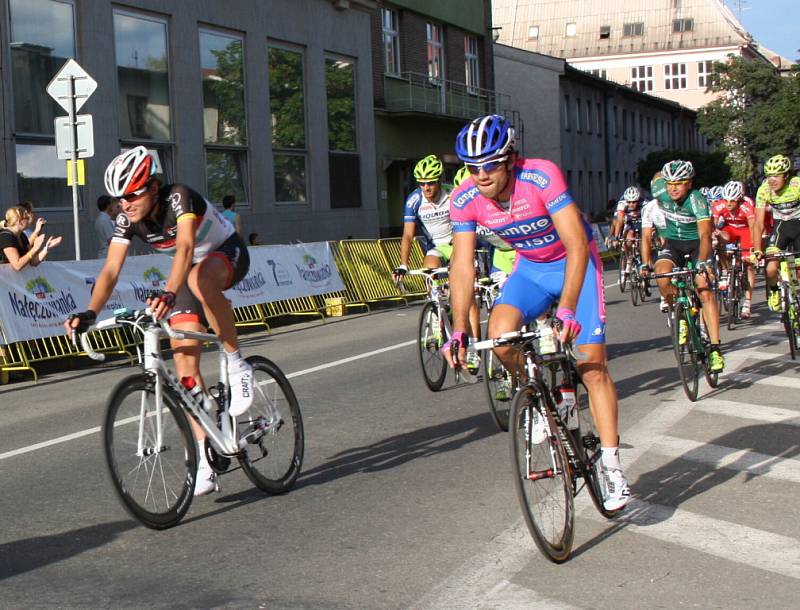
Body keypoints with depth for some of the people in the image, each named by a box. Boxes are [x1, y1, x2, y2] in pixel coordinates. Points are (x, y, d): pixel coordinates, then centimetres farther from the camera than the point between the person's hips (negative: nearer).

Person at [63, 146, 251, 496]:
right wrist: (90, 314, -36)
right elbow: (111, 270, -20)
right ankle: (204, 461, -4)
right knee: (185, 362, -8)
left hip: (228, 254, -6)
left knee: (200, 280, -43)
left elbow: (185, 247, -46)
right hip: (188, 273, 6)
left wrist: (169, 293, -63)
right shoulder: (127, 220, -14)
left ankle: (237, 365, -24)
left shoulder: (178, 198, -31)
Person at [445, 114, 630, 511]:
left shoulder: (541, 177, -31)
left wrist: (567, 310, -45)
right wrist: (458, 332, -24)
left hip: (575, 263, -3)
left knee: (593, 365, -11)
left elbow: (577, 245, -35)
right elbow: (462, 265, -15)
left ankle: (611, 465, -4)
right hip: (530, 267, 4)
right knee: (500, 336, -25)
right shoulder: (465, 200, -18)